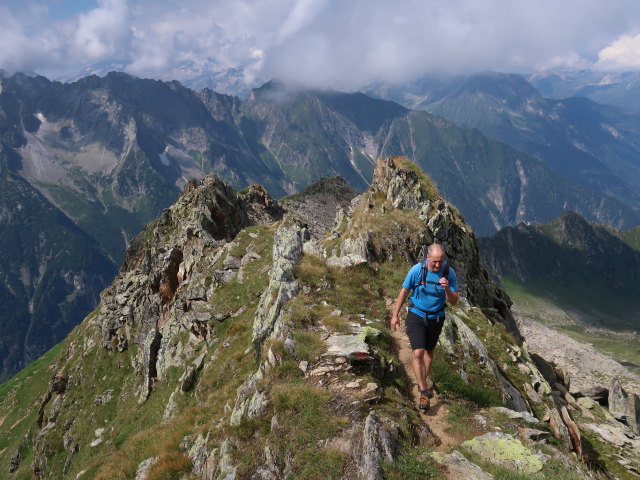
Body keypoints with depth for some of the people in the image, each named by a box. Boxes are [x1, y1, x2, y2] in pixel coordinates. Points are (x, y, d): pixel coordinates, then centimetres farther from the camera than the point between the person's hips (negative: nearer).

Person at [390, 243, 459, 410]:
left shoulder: (449, 273, -16)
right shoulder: (417, 270, -20)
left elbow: (454, 302, -12)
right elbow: (404, 291, -7)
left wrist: (447, 289, -33)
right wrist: (395, 315, -4)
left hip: (436, 318, 3)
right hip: (416, 316, -2)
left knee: (429, 351, 19)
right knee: (418, 353, -15)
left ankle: (423, 382, 42)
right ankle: (424, 392, -4)